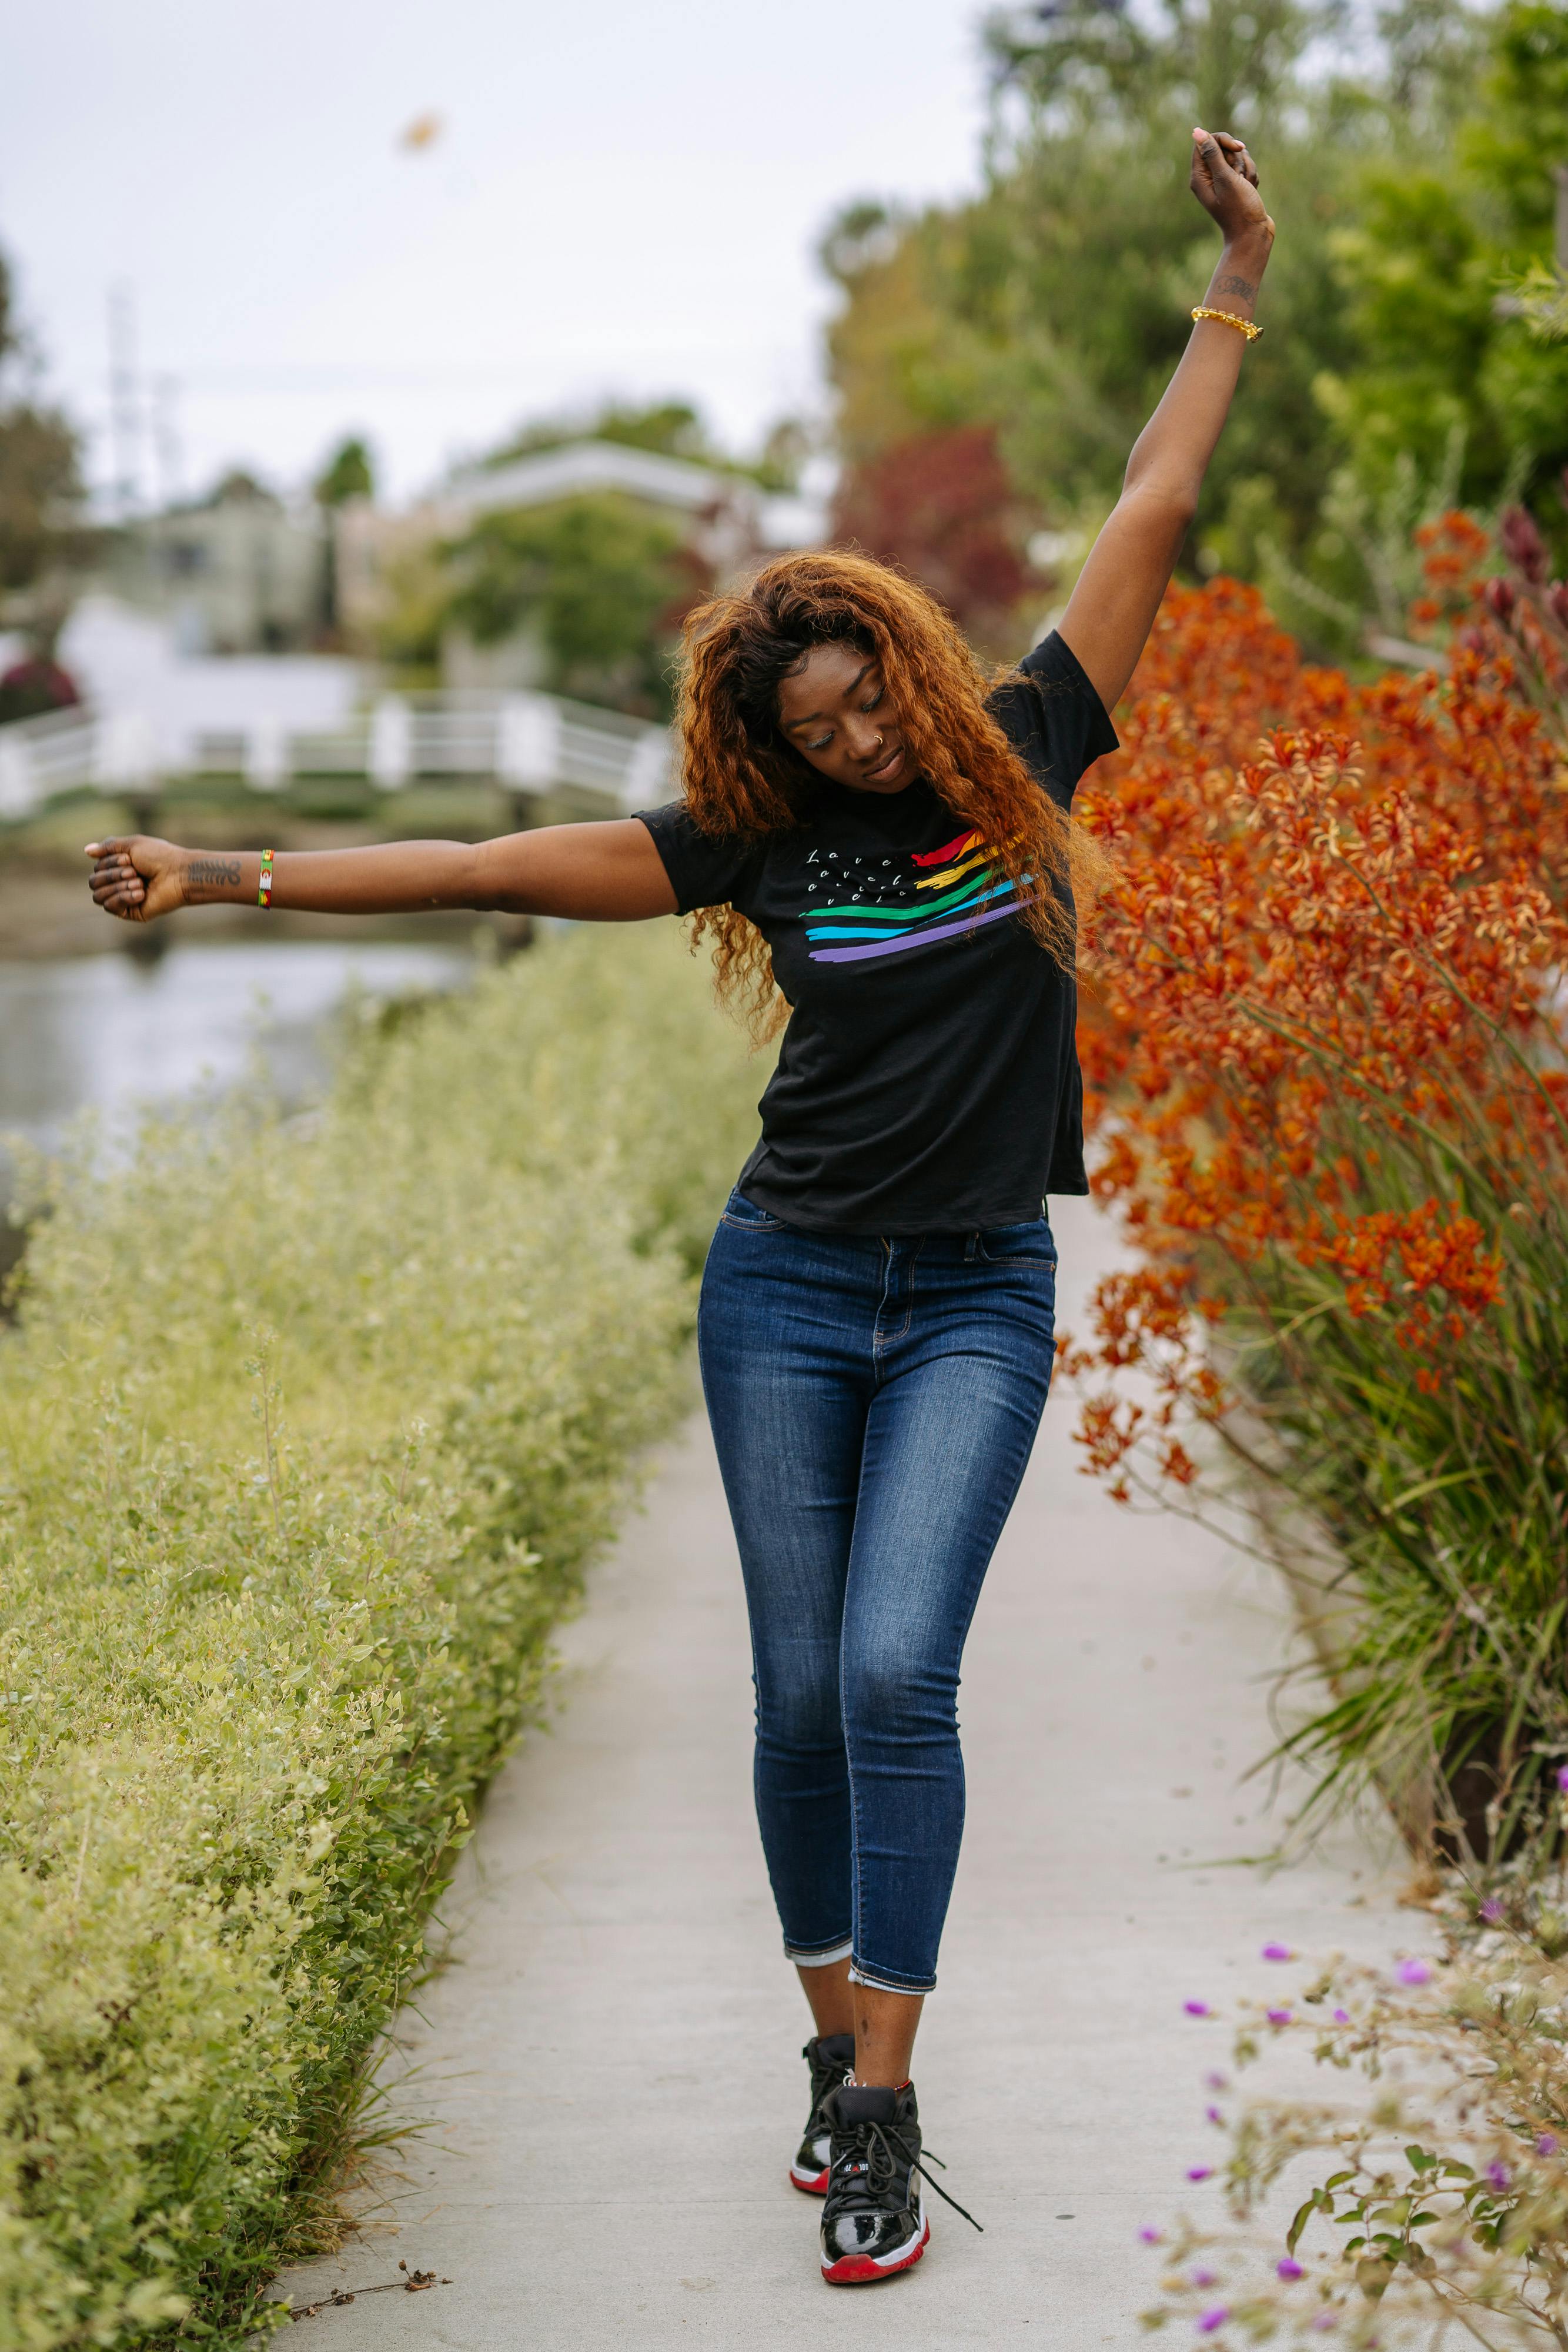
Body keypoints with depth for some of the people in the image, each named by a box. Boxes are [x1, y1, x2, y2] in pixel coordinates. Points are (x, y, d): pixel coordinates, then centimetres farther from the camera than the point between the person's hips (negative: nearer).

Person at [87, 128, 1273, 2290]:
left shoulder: (1019, 755, 0)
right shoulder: (763, 843, -1)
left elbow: (1153, 511, 4)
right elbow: (491, 868, -4)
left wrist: (1237, 285, 6)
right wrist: (229, 876, -9)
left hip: (979, 1297, -1)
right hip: (788, 1283, 1)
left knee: (898, 1671, -13)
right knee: (803, 1693, 5)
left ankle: (883, 2113, -8)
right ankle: (839, 2049, 24)